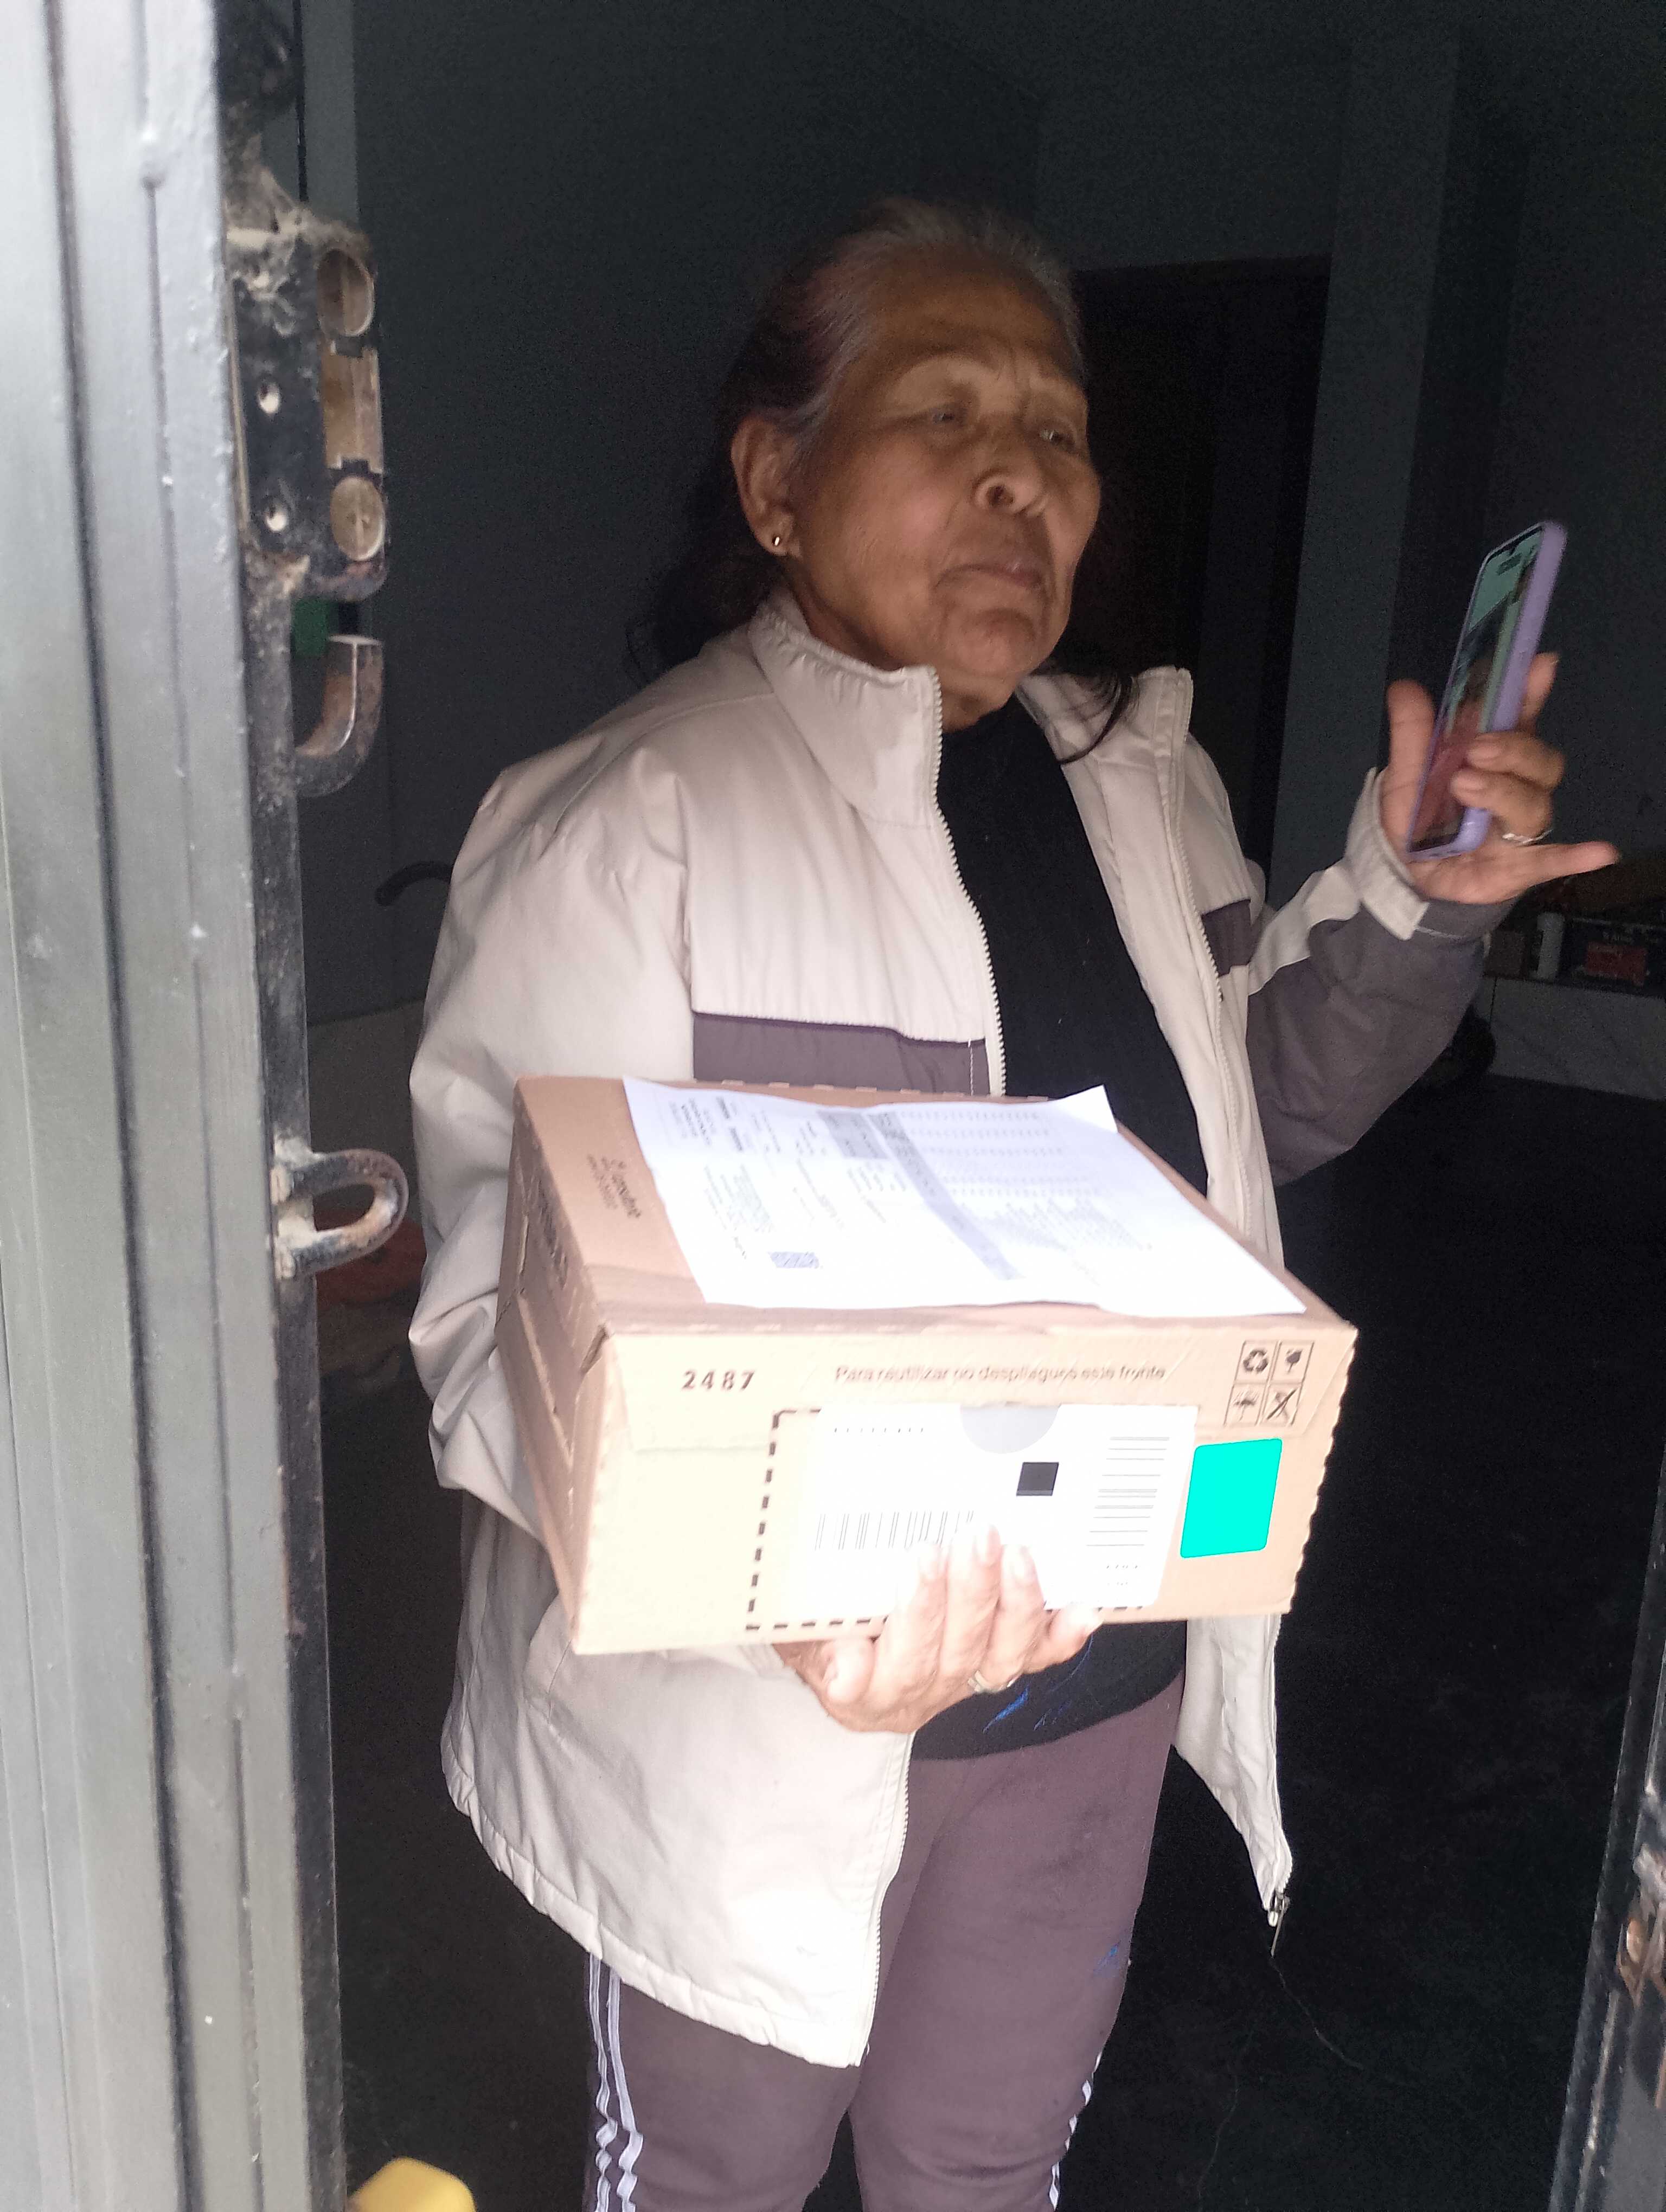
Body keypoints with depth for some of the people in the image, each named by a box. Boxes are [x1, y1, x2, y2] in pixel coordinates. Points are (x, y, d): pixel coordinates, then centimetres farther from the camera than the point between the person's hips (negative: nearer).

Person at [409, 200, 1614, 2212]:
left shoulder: (1143, 780, 1)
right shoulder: (623, 826, -21)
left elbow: (1260, 1104, 13)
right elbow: (511, 1315, -25)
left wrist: (1408, 903, -4)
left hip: (1103, 1671, 5)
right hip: (756, 1718, -4)